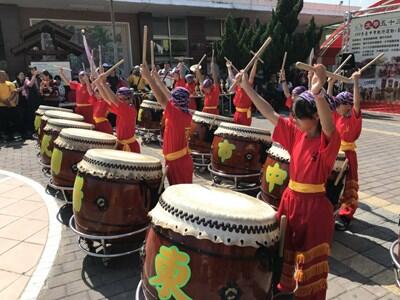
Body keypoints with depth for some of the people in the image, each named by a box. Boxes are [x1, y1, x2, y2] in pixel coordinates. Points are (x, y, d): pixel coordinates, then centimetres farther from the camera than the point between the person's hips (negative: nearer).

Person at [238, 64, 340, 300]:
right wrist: (247, 87, -7)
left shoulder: (328, 141, -17)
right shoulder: (295, 134, 0)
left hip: (315, 205, -6)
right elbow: (270, 114, -2)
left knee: (310, 260, 10)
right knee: (285, 249, 22)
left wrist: (319, 91, -56)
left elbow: (328, 126, -40)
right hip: (290, 199, 6)